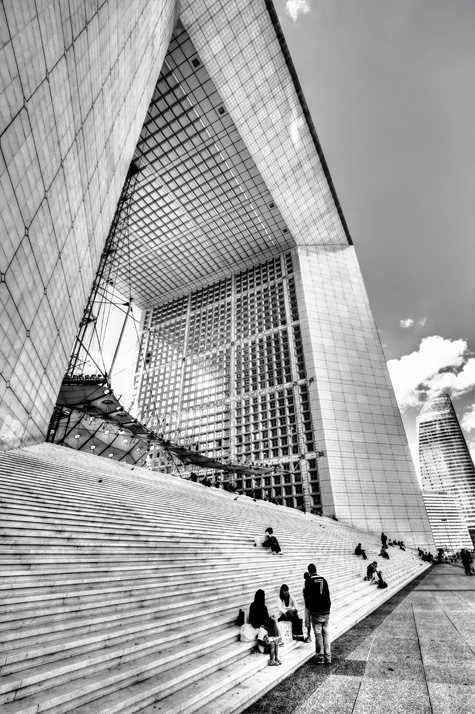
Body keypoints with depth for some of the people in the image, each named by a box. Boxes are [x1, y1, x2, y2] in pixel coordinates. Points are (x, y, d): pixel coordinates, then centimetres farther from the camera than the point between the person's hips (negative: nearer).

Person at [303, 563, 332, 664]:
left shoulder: (309, 580, -8)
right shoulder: (323, 579, 4)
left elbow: (307, 595, -6)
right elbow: (328, 594, 8)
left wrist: (308, 607, 10)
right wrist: (329, 606, 17)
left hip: (315, 611, -4)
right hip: (326, 611, 4)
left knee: (318, 634, 6)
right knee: (326, 633, 12)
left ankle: (320, 657, 11)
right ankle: (328, 657, 17)